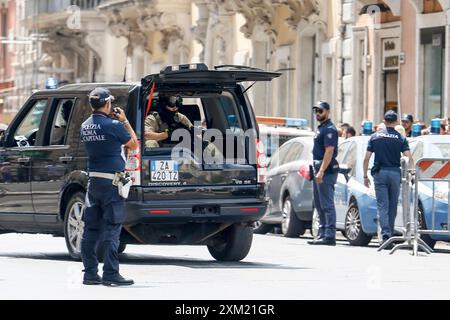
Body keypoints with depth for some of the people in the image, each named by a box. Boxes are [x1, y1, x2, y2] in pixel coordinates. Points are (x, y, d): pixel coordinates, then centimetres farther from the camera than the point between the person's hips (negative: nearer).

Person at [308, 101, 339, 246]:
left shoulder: (329, 129, -12)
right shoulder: (321, 128, 19)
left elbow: (329, 151, -20)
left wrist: (321, 171, -25)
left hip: (327, 171, -11)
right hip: (320, 170, 11)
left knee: (327, 205, -11)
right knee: (319, 204, 14)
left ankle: (329, 236, -12)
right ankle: (323, 233, 19)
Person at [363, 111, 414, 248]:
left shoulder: (375, 137, 5)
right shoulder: (401, 139, 2)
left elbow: (366, 159, 3)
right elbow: (409, 158, -10)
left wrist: (365, 176, 10)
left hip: (380, 174, 0)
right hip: (395, 173, 0)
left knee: (382, 205, -4)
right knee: (393, 205, 12)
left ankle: (385, 234, -20)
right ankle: (390, 234, 18)